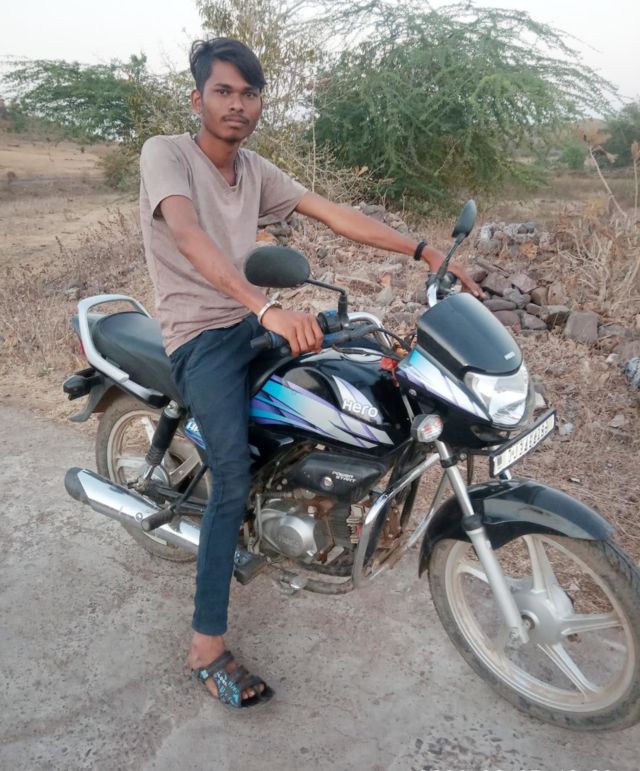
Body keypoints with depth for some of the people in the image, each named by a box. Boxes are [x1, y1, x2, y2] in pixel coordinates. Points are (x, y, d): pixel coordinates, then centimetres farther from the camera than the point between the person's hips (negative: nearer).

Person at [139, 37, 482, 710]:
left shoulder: (255, 170, 11)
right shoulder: (165, 153, -8)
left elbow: (336, 216, 5)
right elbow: (188, 235, -28)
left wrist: (428, 254, -3)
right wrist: (267, 308, -43)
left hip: (256, 323, 7)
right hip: (201, 335, -7)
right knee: (233, 479, -23)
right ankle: (207, 648, -10)